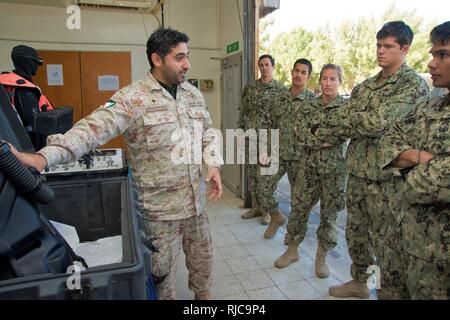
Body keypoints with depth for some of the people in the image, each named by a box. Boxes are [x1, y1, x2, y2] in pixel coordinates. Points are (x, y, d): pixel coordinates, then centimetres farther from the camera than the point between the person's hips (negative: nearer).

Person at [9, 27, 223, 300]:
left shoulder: (193, 94, 5)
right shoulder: (132, 98, -15)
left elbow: (208, 133, 13)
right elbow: (92, 129, -24)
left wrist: (214, 165, -2)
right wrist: (43, 157, -37)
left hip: (196, 200, 6)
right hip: (161, 206, -6)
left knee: (202, 256, 24)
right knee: (163, 268, 12)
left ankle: (203, 295, 51)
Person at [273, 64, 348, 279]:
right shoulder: (307, 107, 4)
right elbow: (300, 137, -8)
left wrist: (316, 136, -18)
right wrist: (329, 139, -15)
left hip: (334, 169, -1)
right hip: (307, 167, 2)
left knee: (329, 214, 8)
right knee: (298, 210, 8)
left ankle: (321, 258, 26)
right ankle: (292, 250, 28)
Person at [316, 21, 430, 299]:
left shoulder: (414, 84, -9)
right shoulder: (364, 86, 12)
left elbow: (377, 122, -22)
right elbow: (333, 124, 6)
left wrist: (348, 118, -7)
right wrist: (365, 126, -11)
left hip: (386, 177, -7)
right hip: (357, 173, 7)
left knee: (386, 245, 4)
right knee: (355, 233, 20)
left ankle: (390, 294, 23)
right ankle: (359, 282, 41)